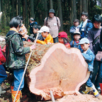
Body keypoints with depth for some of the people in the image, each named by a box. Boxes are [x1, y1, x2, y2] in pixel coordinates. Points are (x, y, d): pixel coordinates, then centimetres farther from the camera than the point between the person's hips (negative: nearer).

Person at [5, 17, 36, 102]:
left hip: (12, 62, 10)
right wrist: (30, 48, -12)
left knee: (15, 82, 22)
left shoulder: (9, 35, 12)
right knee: (19, 83, -2)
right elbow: (18, 50, -21)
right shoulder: (15, 36, -18)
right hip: (18, 63, -10)